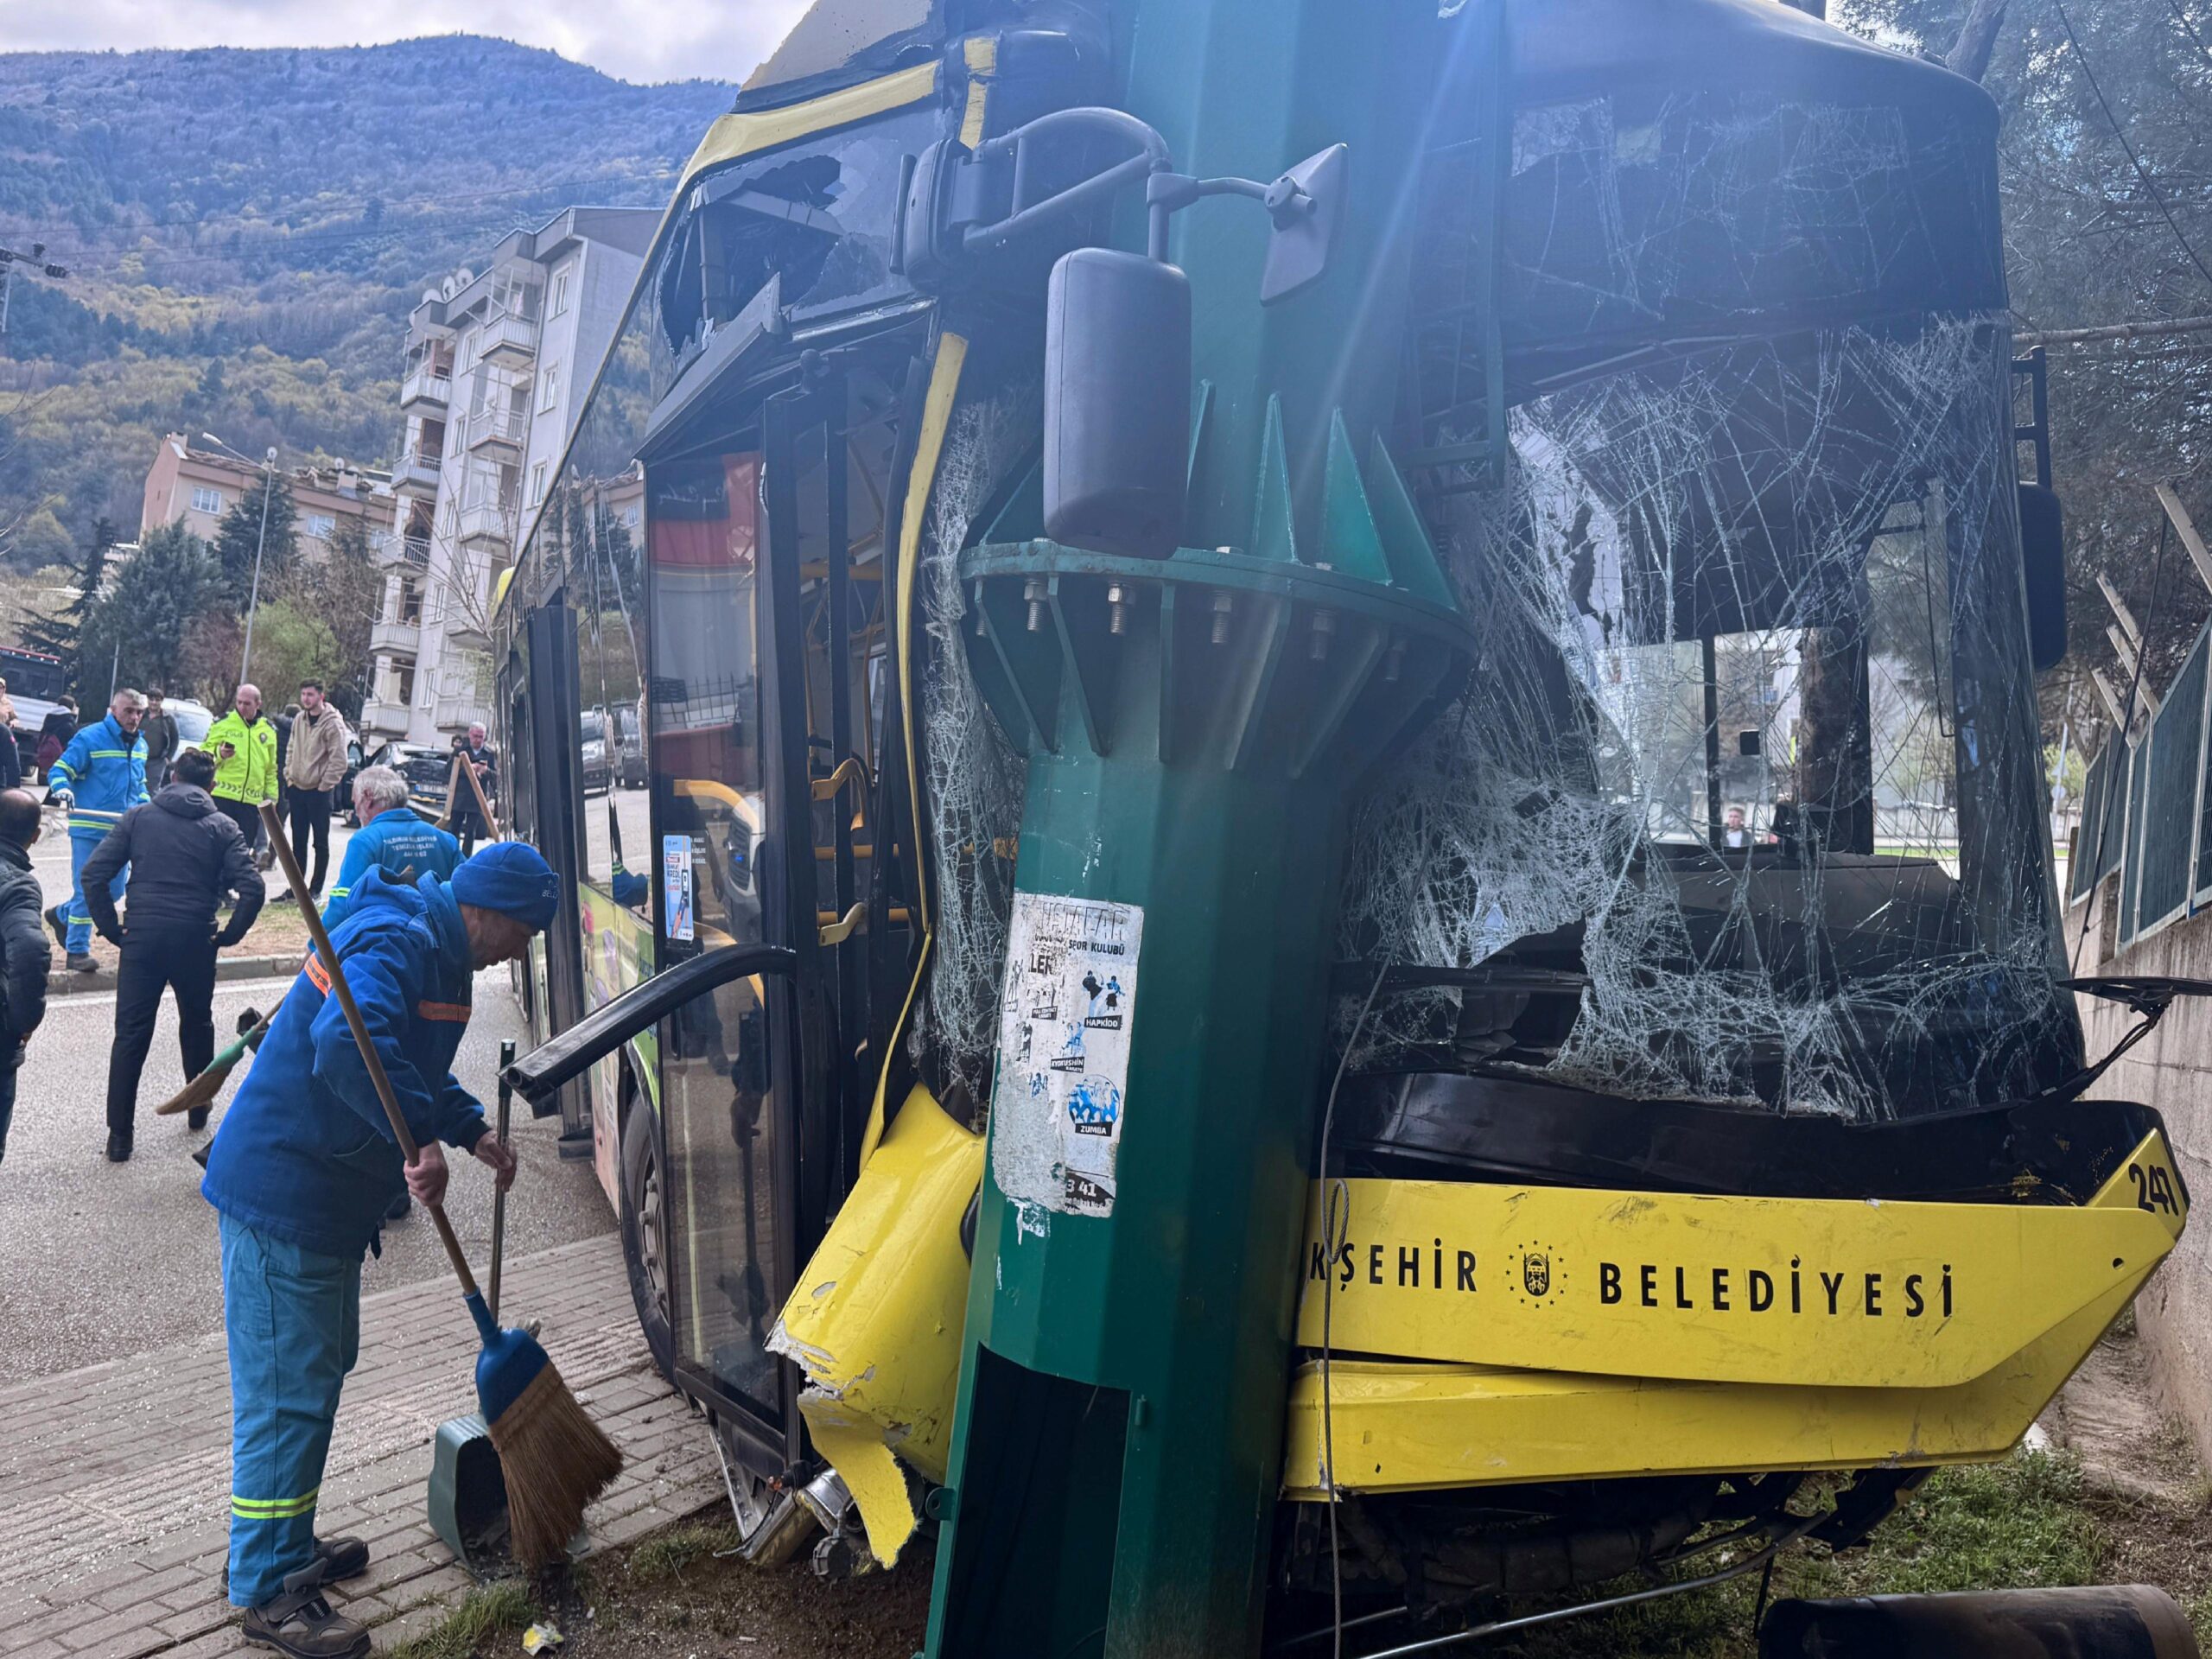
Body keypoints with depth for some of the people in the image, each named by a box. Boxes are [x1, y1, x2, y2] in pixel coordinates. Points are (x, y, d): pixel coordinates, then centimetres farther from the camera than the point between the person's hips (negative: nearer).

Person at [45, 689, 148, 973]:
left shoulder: (140, 745, 13)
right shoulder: (89, 738, -10)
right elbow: (59, 771, -10)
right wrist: (63, 791, -31)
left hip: (121, 830, 7)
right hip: (89, 829, -7)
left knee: (114, 891, 11)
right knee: (87, 890, -6)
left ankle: (62, 915, 35)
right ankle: (77, 951, 4)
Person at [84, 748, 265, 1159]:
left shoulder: (139, 817, 6)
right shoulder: (221, 828, 3)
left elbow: (93, 874, -2)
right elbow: (252, 888, -9)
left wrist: (110, 927, 5)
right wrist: (229, 935, 2)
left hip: (142, 936, 0)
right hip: (195, 940, 0)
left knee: (130, 1034, 5)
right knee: (197, 1025, 21)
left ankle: (119, 1134, 3)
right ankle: (199, 1111, 32)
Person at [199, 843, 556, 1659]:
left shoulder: (434, 949, 14)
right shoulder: (396, 941, -21)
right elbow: (350, 1041, -39)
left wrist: (473, 1131, 15)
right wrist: (424, 1138, -36)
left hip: (327, 1198, 11)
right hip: (282, 1193, -11)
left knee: (321, 1371, 20)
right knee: (286, 1392, -3)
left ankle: (289, 1546, 35)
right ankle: (267, 1592, 7)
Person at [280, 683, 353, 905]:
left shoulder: (333, 723, -13)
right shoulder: (299, 720, 8)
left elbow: (338, 762, -14)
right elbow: (291, 750, 18)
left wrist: (324, 786, -13)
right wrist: (289, 777, 11)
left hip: (318, 792, -6)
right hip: (297, 788, 6)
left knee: (320, 842, 1)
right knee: (298, 841, 12)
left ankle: (316, 890, 7)